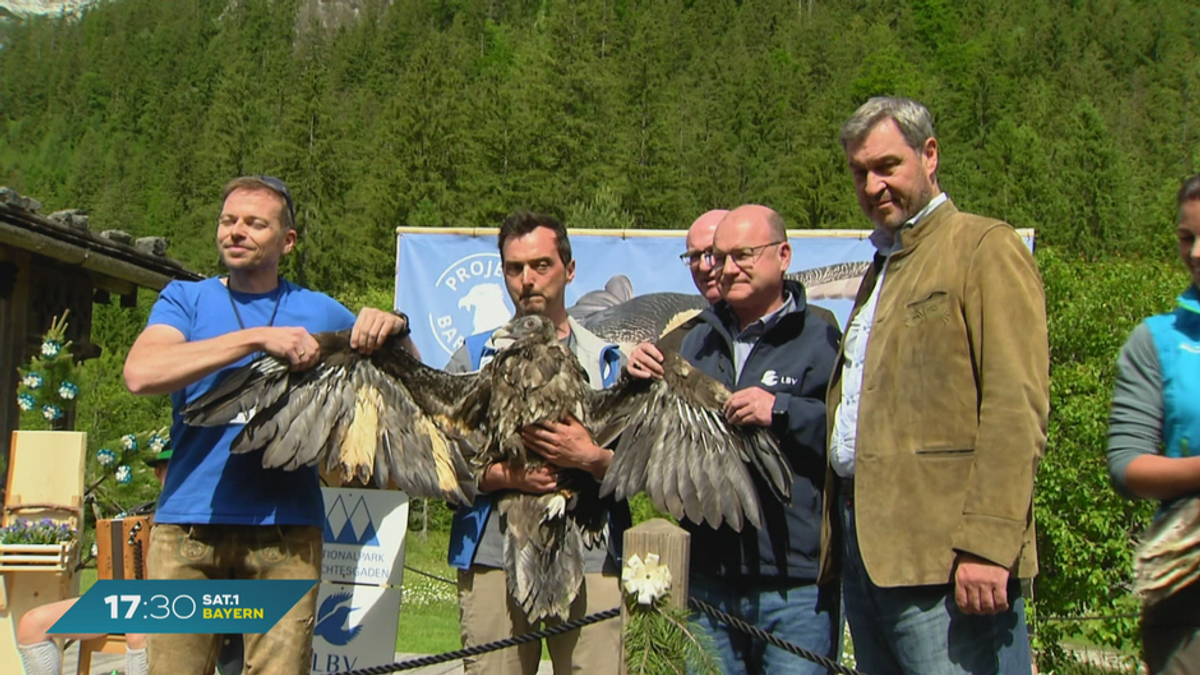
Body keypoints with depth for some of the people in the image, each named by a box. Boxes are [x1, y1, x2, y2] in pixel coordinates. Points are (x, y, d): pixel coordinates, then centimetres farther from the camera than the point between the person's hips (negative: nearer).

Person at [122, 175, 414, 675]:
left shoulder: (319, 312, 14)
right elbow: (140, 373, -9)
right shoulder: (186, 299, 11)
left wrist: (395, 329, -5)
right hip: (188, 522, 0)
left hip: (285, 527, 1)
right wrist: (258, 338, -14)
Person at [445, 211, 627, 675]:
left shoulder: (609, 361, 13)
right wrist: (505, 475, -11)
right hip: (493, 557, 0)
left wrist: (591, 458, -12)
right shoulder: (473, 358, 12)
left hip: (590, 560, 0)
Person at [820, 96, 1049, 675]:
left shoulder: (987, 248, -3)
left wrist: (988, 544, -22)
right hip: (863, 547, 8)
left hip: (942, 556, -8)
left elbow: (1015, 411, -14)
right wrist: (839, 531, 13)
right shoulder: (883, 264, 24)